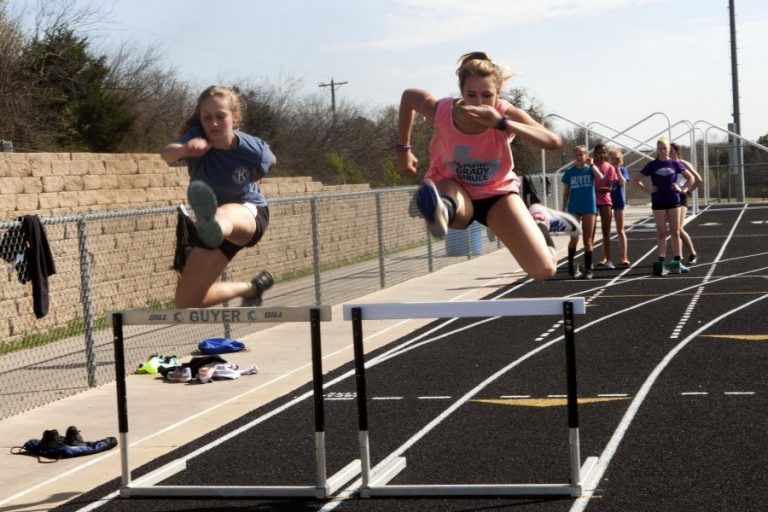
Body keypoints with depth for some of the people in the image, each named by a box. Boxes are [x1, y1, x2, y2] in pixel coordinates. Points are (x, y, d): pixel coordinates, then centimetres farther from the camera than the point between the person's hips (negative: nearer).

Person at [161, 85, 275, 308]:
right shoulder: (197, 138, -20)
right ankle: (251, 288, 28)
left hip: (249, 214, -4)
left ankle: (213, 225, -85)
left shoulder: (253, 149, -19)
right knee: (186, 302, 5)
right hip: (218, 223, 4)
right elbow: (166, 154, -44)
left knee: (226, 213, -44)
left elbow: (270, 161, 8)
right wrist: (184, 149, -65)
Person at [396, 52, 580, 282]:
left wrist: (503, 123, -54)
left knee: (544, 270, -3)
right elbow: (408, 96, -3)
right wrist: (403, 149, 2)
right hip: (453, 186, -1)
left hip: (497, 191, 1)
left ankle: (540, 220, 23)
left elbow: (553, 142, -43)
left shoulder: (507, 114, -27)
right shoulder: (442, 111, -26)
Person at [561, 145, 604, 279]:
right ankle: (571, 263, 11)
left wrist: (591, 164, -21)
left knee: (588, 240, 3)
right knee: (574, 239, -11)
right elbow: (566, 193, 8)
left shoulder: (590, 169, 2)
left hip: (589, 208, 0)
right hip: (574, 209, 0)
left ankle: (588, 269, 9)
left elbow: (600, 177, -21)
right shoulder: (569, 172, 4)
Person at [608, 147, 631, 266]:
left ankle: (624, 257, 0)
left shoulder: (622, 170, 2)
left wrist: (617, 169, -14)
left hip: (618, 201, -1)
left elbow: (623, 183, -14)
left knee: (620, 230, 1)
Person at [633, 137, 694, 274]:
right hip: (658, 202, -1)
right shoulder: (652, 165, 0)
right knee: (661, 234, 2)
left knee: (676, 233, 3)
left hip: (674, 201, 1)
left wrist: (682, 189, -1)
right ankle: (661, 262, 2)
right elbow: (636, 180, 4)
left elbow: (690, 178, 11)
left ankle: (677, 261, 7)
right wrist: (648, 191, -5)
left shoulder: (675, 164, 3)